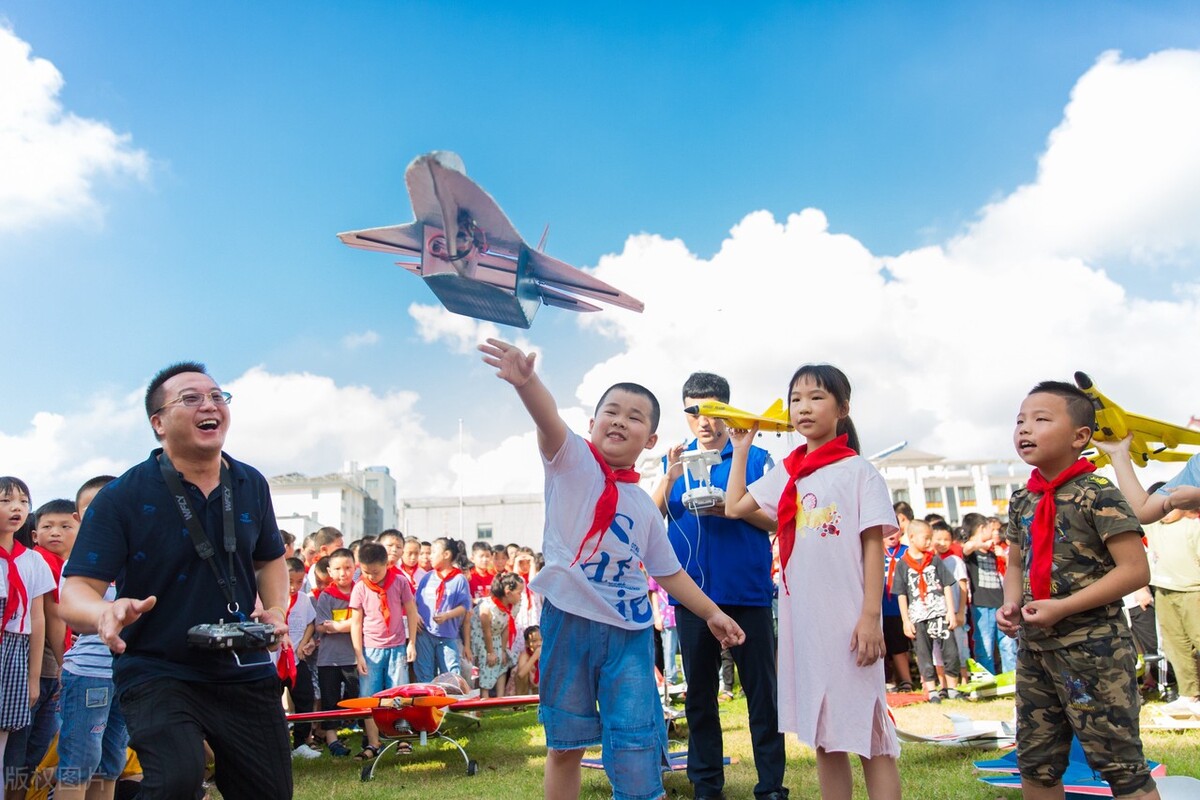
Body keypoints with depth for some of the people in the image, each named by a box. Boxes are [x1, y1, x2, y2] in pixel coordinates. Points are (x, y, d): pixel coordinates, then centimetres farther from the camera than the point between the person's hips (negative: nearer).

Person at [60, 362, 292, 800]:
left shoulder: (251, 484, 2)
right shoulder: (122, 497, -11)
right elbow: (75, 592, -16)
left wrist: (276, 610, -1)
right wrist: (106, 612, -39)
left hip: (245, 672, 5)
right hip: (157, 673, -4)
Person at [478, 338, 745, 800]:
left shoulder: (644, 506, 11)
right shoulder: (571, 460, -2)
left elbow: (668, 571, 22)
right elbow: (548, 418, -24)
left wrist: (712, 612, 17)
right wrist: (526, 381, -45)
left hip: (629, 631, 3)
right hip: (569, 619, -3)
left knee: (637, 753, 0)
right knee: (565, 745, 10)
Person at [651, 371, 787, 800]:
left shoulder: (755, 458, 3)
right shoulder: (677, 458, 10)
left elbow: (774, 520, 0)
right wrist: (670, 478, -18)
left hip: (747, 591, -2)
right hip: (692, 589, 2)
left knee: (761, 688, 2)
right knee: (700, 692, 9)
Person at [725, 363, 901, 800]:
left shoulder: (858, 471, -3)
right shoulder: (785, 475, 12)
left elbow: (873, 546, -6)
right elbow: (735, 507, 19)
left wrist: (871, 616, -14)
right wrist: (741, 450, 18)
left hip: (847, 618, -5)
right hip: (801, 617, 5)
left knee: (868, 731, -1)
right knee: (823, 735, 12)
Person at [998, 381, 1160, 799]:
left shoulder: (1097, 493, -12)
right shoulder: (1021, 501, 9)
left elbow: (1135, 570, -18)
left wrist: (1063, 607, -21)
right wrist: (1010, 604, -1)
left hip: (1092, 647, -7)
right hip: (1033, 647, 7)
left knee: (1119, 762, -1)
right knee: (1035, 764, 14)